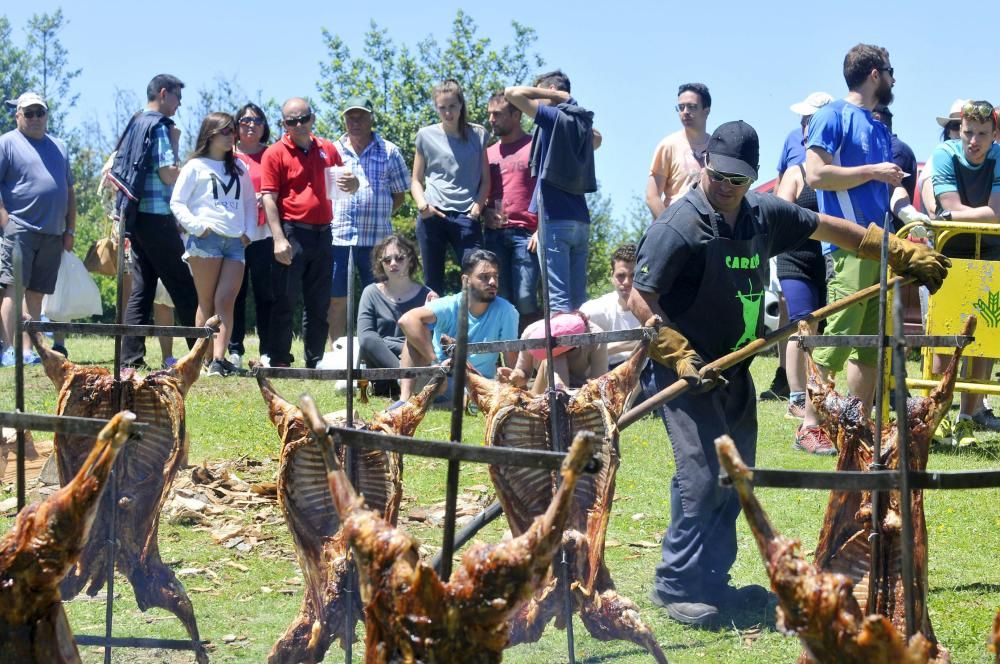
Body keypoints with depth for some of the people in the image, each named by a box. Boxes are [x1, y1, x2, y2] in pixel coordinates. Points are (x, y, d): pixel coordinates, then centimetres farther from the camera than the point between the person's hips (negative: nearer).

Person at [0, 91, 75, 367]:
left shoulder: (58, 148, 21)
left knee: (36, 293, 5)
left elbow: (69, 192, 24)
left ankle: (27, 349, 6)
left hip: (53, 235, 6)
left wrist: (70, 230, 16)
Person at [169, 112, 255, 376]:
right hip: (206, 240, -3)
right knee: (207, 302, -2)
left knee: (225, 302, -9)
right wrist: (196, 226, -11)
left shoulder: (239, 168, 19)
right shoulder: (196, 166, 6)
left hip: (235, 242, 3)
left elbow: (250, 202, 23)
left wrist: (249, 231, 8)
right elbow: (177, 203, 2)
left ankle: (219, 360, -17)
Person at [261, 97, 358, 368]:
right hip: (293, 234, -5)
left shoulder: (327, 150, 12)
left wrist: (352, 183, -4)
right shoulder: (275, 153, -3)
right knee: (285, 302, -3)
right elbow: (269, 198, -8)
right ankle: (279, 363, -1)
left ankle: (315, 363, 16)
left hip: (322, 234, 5)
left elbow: (344, 185, 22)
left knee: (318, 305, 10)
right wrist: (279, 239, -17)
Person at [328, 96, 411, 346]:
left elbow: (399, 195, 12)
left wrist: (378, 216, 1)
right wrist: (328, 218, 0)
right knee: (336, 300, 1)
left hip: (377, 238, -1)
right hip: (337, 237, 1)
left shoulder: (389, 152, 9)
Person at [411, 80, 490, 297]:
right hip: (433, 216, 1)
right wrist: (422, 204, -6)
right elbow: (416, 180, 13)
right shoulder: (426, 135, 8)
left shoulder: (478, 135, 9)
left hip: (466, 216, -1)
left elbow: (485, 179, 11)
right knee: (433, 283, 4)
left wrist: (479, 204, -7)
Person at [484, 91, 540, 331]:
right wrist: (484, 212, 2)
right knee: (500, 301, 1)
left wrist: (541, 230, -11)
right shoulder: (489, 153, 20)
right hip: (495, 233, 5)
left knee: (525, 299, -12)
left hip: (525, 232, -5)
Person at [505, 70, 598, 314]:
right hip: (580, 221, 7)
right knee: (579, 301, 6)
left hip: (556, 220, -7)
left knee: (558, 301, -12)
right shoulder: (582, 124, 16)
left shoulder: (554, 118, -6)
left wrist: (554, 95, 2)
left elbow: (512, 93, -10)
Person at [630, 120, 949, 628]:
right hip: (685, 373, -8)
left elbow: (829, 229, 16)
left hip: (735, 372, 8)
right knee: (702, 478, -15)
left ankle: (712, 581, 21)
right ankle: (675, 587, -6)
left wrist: (905, 254, 19)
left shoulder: (764, 215, 3)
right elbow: (641, 299, -17)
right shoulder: (678, 227, -17)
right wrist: (680, 356, -25)